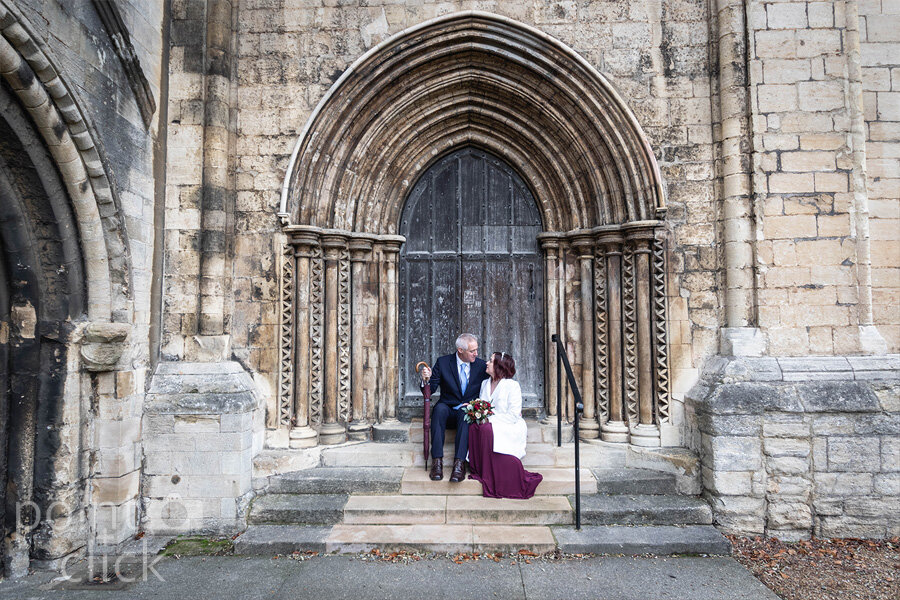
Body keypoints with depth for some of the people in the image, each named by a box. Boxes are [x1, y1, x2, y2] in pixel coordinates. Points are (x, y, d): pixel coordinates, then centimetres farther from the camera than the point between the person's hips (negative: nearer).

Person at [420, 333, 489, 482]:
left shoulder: (481, 366, 3)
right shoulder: (443, 362, 1)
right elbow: (430, 390, 0)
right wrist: (426, 380, -21)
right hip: (448, 409, 0)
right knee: (439, 408, -34)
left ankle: (459, 464, -41)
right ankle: (437, 462, -36)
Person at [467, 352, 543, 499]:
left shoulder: (512, 385, -9)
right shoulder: (485, 384, 14)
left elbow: (513, 415, -15)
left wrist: (490, 419, -20)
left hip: (511, 427, -6)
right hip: (489, 424, 6)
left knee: (487, 430, -35)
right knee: (474, 427, -26)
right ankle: (479, 469, -17)